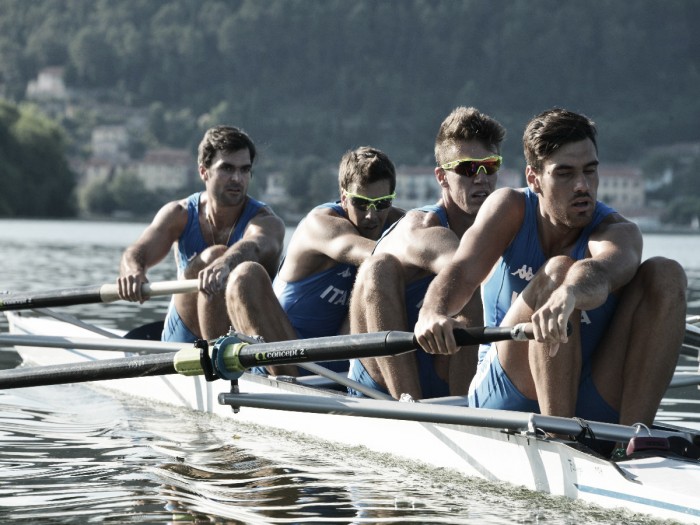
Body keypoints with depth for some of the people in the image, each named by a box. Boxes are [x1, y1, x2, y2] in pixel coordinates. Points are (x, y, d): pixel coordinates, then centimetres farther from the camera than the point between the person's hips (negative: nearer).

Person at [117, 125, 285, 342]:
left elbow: (253, 246, -36)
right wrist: (133, 272, -44)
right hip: (183, 338, 1)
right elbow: (136, 253, -17)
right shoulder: (179, 214, -2)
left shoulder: (267, 222, -11)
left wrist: (224, 264, -61)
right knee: (214, 254, -25)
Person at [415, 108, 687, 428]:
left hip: (595, 411, 1)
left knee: (666, 274, -17)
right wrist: (433, 313, -44)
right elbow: (463, 269, -20)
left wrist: (568, 295, -59)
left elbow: (601, 273, -34)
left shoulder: (618, 232, -7)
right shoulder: (510, 208, 0)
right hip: (505, 400, -1)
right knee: (559, 270, -25)